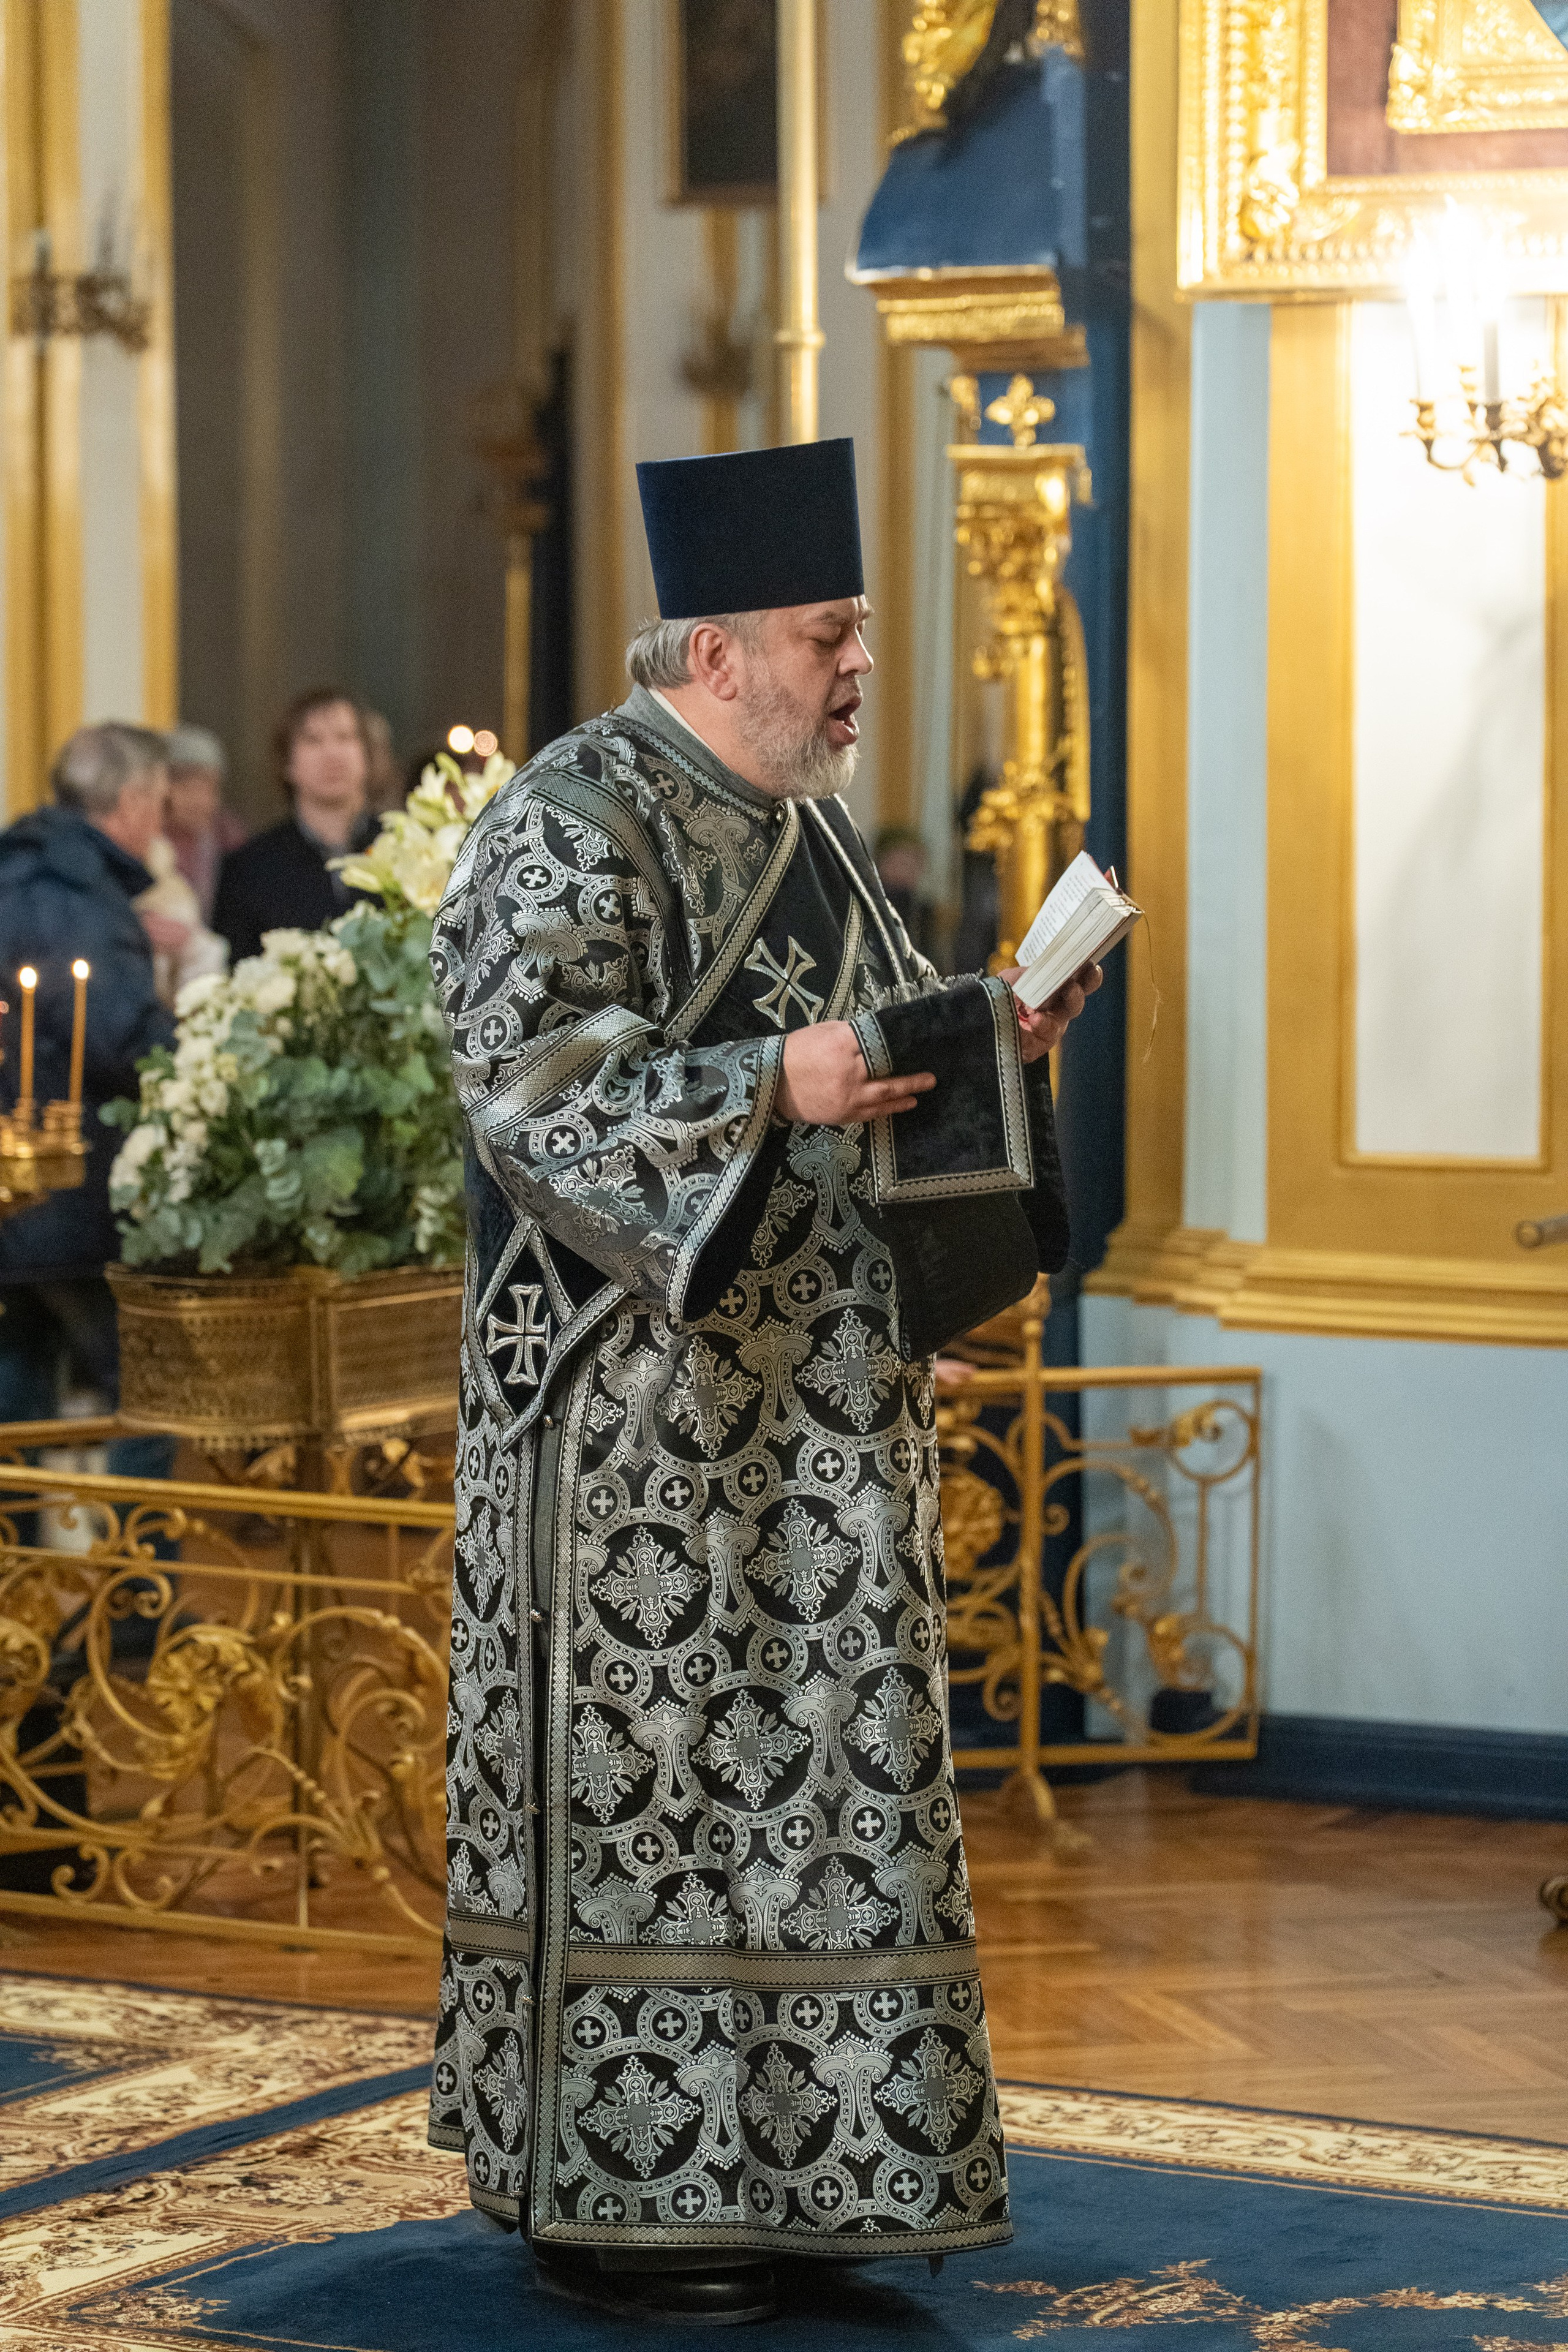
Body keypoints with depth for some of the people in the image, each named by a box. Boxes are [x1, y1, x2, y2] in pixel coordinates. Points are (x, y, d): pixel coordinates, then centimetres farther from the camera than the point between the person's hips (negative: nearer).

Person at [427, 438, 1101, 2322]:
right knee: (638, 1777, -4)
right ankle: (609, 2195, 4)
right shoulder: (569, 829, -11)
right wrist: (769, 1086, -29)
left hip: (812, 1390, 9)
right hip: (636, 1408, -9)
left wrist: (983, 1046, 2)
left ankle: (776, 2165, 18)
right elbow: (530, 1090, -19)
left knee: (810, 1761, 10)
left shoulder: (801, 825, 15)